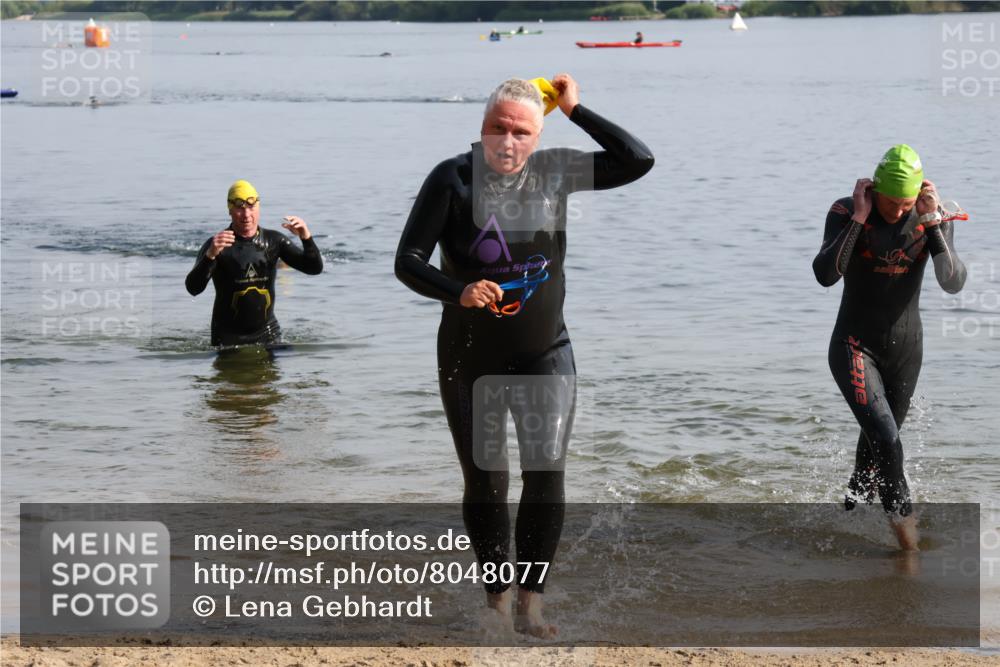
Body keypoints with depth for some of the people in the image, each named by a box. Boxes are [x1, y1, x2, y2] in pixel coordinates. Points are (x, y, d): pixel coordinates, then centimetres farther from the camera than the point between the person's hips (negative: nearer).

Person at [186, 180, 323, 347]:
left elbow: (315, 268, -1)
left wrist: (306, 238, -20)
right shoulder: (216, 245, -10)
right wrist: (210, 255, -39)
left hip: (267, 333, 3)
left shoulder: (273, 241, 1)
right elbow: (193, 289, -22)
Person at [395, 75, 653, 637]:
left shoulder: (555, 171, -3)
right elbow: (408, 261, -14)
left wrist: (576, 110, -9)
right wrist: (458, 292, -32)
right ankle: (498, 597, 21)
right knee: (485, 481, 3)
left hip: (545, 355, 1)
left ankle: (531, 602, 0)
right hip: (470, 358, -1)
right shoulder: (453, 179, -11)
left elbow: (638, 161, -8)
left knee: (547, 475, -9)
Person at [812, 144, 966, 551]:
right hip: (854, 346, -3)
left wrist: (932, 222, -27)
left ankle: (853, 505, 46)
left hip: (905, 348, 3)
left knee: (879, 439, 20)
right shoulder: (845, 213, -15)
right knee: (885, 437, -20)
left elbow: (954, 283, -19)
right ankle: (901, 515, -1)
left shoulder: (933, 219, -9)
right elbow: (825, 275, -28)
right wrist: (859, 219, -28)